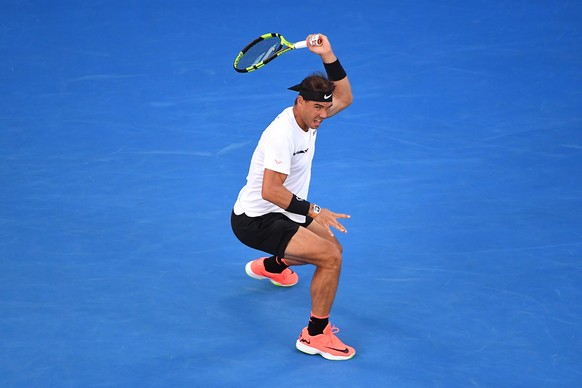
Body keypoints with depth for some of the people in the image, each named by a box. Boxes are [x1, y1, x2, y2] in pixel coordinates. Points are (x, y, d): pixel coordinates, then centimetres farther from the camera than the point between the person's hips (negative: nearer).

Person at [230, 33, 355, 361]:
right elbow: (270, 190, -33)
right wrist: (313, 211, -32)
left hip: (277, 213, 10)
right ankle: (315, 335, -10)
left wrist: (328, 55, -4)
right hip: (255, 220, -10)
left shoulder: (308, 115, -2)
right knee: (331, 257, -22)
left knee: (329, 244, 31)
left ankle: (270, 266, 54)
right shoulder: (283, 134, -29)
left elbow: (345, 98, 10)